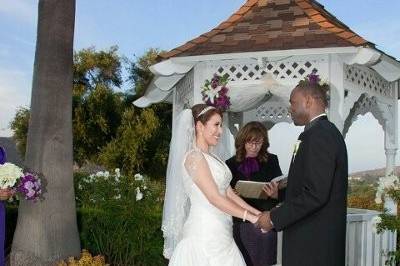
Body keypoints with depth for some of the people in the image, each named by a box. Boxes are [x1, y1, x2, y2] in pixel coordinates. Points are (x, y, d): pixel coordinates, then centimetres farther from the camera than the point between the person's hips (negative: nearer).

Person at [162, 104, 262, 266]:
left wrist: (257, 213, 4)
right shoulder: (194, 157, -12)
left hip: (219, 233, 8)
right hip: (205, 233, -8)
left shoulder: (211, 158, 15)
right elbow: (214, 198, -18)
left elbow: (229, 193, 12)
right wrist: (252, 218, -16)